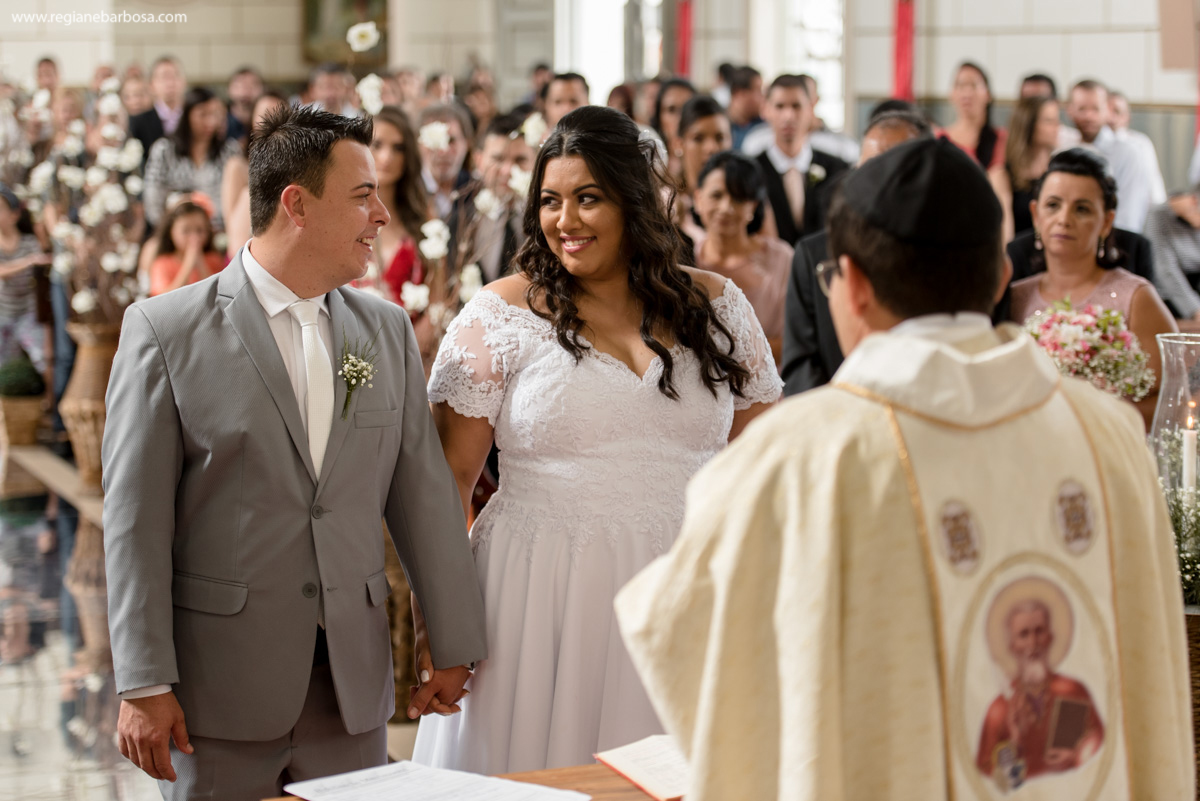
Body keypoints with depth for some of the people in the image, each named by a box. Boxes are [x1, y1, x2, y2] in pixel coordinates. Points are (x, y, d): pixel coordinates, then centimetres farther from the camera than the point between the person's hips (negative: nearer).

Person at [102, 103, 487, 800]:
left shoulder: (387, 329, 8)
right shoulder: (165, 330, -5)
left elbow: (424, 493, 9)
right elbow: (136, 518, -7)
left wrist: (454, 644, 9)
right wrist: (144, 684, -11)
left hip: (354, 687, 4)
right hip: (223, 689, -4)